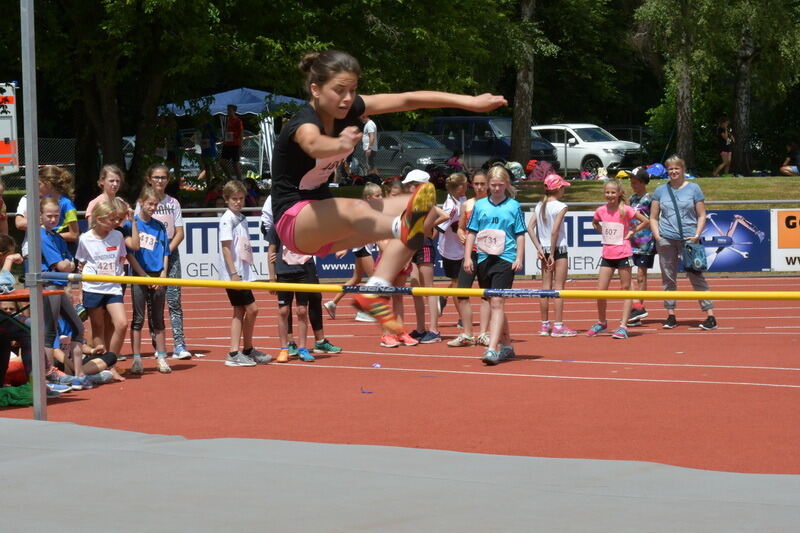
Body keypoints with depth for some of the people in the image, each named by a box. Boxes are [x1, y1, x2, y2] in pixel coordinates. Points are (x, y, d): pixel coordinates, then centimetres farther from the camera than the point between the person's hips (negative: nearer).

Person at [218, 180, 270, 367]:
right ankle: (248, 350, 4)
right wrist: (234, 273, -20)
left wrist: (241, 272, 17)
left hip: (242, 273, 9)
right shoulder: (227, 219, -11)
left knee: (240, 312, 8)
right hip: (233, 274, -9)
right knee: (252, 309, -7)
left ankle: (235, 354, 10)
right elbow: (226, 247, -16)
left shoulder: (242, 219, 15)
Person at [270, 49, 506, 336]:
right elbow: (314, 143, -50)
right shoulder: (303, 124, -24)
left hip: (324, 223, 9)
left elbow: (407, 100, -2)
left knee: (425, 213, -3)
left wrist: (470, 102, -5)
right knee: (353, 208, -39)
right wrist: (341, 145, -73)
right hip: (293, 221, -9)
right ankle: (405, 228, -70)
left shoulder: (348, 109, -2)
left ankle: (374, 291, -19)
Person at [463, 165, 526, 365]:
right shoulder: (480, 205, 10)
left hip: (505, 258, -4)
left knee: (497, 302, -15)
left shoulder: (514, 206, 3)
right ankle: (506, 346, 26)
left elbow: (520, 234, 4)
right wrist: (467, 257, 5)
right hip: (484, 258, 4)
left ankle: (492, 349, -23)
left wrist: (519, 259, -4)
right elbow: (471, 232, 13)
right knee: (493, 304, 13)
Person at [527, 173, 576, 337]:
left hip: (544, 250, 6)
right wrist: (552, 254, -13)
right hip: (559, 249, -6)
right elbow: (555, 231, -17)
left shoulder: (539, 206, 7)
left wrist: (539, 248, 0)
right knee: (558, 287, -3)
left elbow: (530, 228, 1)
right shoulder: (560, 207, -11)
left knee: (546, 286, 11)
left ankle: (545, 325, 15)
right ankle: (558, 326, -3)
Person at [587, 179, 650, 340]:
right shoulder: (601, 211, 3)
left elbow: (645, 221, -6)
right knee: (600, 290, 2)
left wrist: (632, 232, -7)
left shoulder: (625, 210, -9)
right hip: (607, 254, 4)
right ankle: (601, 323, 21)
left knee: (626, 289, 2)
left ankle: (623, 326, 2)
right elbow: (595, 223, 25)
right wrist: (602, 232, 9)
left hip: (623, 254, -4)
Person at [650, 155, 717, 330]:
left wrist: (697, 235, -9)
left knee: (696, 276, -5)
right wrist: (657, 236, -3)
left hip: (689, 239, -2)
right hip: (666, 240, 2)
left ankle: (710, 315, -5)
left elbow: (701, 215, 5)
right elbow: (653, 217, 13)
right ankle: (670, 315, 12)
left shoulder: (693, 188, 5)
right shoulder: (660, 190, 11)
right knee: (668, 278, 5)